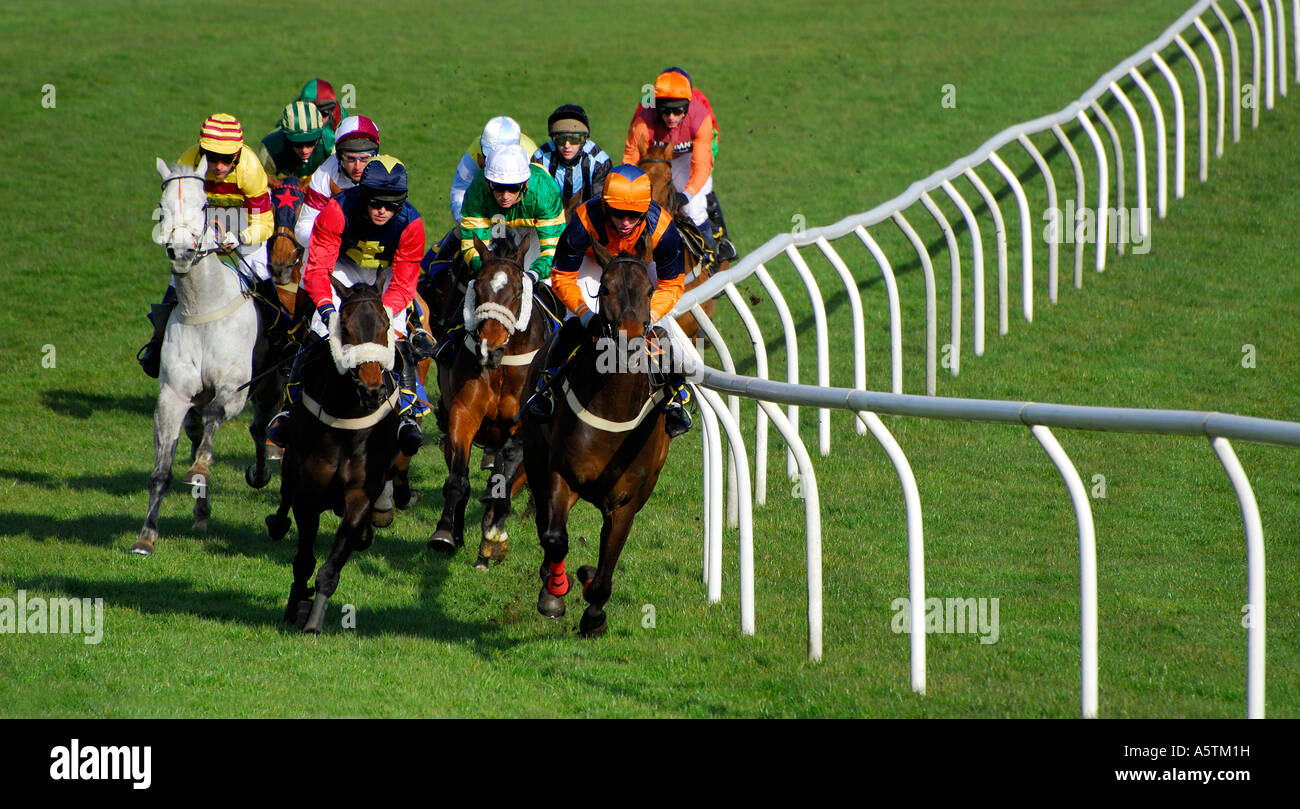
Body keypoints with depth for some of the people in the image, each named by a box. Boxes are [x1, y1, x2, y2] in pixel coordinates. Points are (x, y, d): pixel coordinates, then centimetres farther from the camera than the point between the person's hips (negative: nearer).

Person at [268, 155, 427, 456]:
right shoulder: (338, 211, -32)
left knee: (398, 340, -20)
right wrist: (328, 311, -44)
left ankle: (407, 416, -11)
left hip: (388, 274, 0)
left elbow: (403, 283, -23)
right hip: (346, 265, 0)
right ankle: (290, 407, 0)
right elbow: (317, 268, -29)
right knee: (319, 335, -15)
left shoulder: (410, 224, -29)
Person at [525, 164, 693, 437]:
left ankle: (676, 399, 2)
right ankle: (547, 388, 7)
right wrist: (585, 313, -41)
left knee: (657, 333, -16)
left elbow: (672, 285, -23)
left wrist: (648, 317, -40)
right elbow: (562, 278, -27)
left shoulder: (661, 228, -37)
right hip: (595, 263, 0)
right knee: (575, 327, -16)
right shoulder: (585, 222, -39)